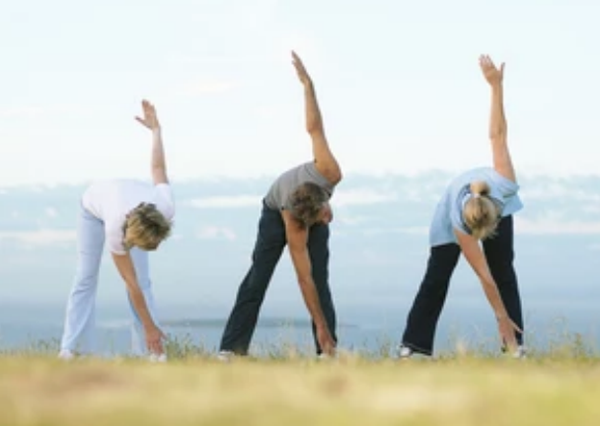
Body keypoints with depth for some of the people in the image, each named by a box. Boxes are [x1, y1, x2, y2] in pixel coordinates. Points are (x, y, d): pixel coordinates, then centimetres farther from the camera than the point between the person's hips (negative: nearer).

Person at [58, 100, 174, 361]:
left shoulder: (166, 209, -39)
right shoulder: (115, 231, -45)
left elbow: (158, 168, -21)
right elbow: (131, 285, -37)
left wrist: (155, 129, -3)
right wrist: (150, 328, -35)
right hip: (93, 205, -3)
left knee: (143, 280, -9)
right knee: (86, 277, -10)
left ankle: (147, 349, -11)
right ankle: (71, 349, -9)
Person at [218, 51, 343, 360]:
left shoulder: (329, 173, -40)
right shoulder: (294, 228, -43)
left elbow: (314, 128, -30)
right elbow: (303, 279, -38)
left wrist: (307, 84, -16)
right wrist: (320, 326, -39)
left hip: (310, 207, 3)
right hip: (276, 212, -3)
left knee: (321, 280, -11)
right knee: (257, 279, -13)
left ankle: (327, 351, -15)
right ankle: (230, 349, -14)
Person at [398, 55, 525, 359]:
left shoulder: (504, 184, -44)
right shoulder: (458, 223, -43)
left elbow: (497, 134, -36)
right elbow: (484, 276, -37)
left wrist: (496, 85, -38)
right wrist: (501, 316, -33)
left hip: (499, 207, 3)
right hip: (449, 216, -3)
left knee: (504, 270, -5)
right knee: (437, 275, -9)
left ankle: (514, 343, -3)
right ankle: (414, 344, -7)